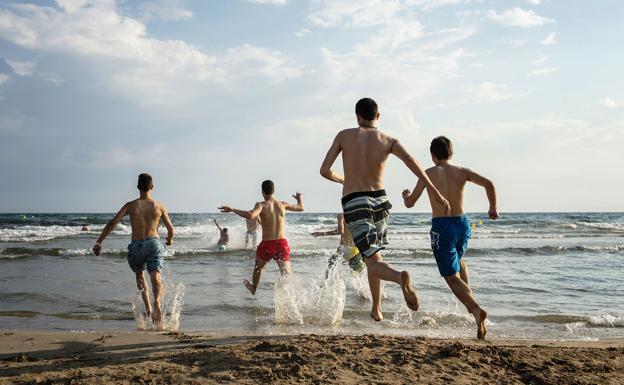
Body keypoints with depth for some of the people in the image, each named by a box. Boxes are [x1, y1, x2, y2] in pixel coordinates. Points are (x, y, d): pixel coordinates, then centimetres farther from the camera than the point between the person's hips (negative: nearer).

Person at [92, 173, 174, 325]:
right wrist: (170, 239, 35)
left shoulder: (131, 205, 2)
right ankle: (157, 302, -39)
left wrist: (99, 242, -6)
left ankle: (148, 308, 18)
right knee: (156, 278, -10)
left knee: (139, 275, 24)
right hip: (154, 243, -1)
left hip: (136, 245, 1)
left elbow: (112, 223, -7)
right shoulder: (159, 206, 5)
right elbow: (170, 229, 13)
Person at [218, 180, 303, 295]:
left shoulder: (261, 205, -9)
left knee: (258, 267, 28)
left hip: (267, 244, -2)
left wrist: (232, 210, -21)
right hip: (282, 243, 2)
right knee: (287, 275, 2)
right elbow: (301, 208, 21)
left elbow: (251, 215, -30)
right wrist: (300, 198, 43)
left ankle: (253, 288, 50)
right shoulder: (282, 204, 5)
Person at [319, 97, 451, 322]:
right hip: (380, 201, 3)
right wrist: (435, 192, -17)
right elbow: (410, 160, -16)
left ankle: (401, 278, -40)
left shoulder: (344, 135, 0)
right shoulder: (388, 141, 1)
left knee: (374, 263, -8)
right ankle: (376, 309, 29)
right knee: (373, 255, 24)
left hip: (354, 203, -3)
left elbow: (325, 171, -2)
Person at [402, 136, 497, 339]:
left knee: (452, 277, 1)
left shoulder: (428, 174, -2)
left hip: (441, 227, -4)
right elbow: (489, 184, -5)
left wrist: (405, 195, 24)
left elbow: (410, 203, 1)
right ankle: (470, 300, 22)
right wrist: (493, 208, 9)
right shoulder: (461, 171, 5)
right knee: (457, 260, 33)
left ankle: (477, 309, -20)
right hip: (463, 224, 4)